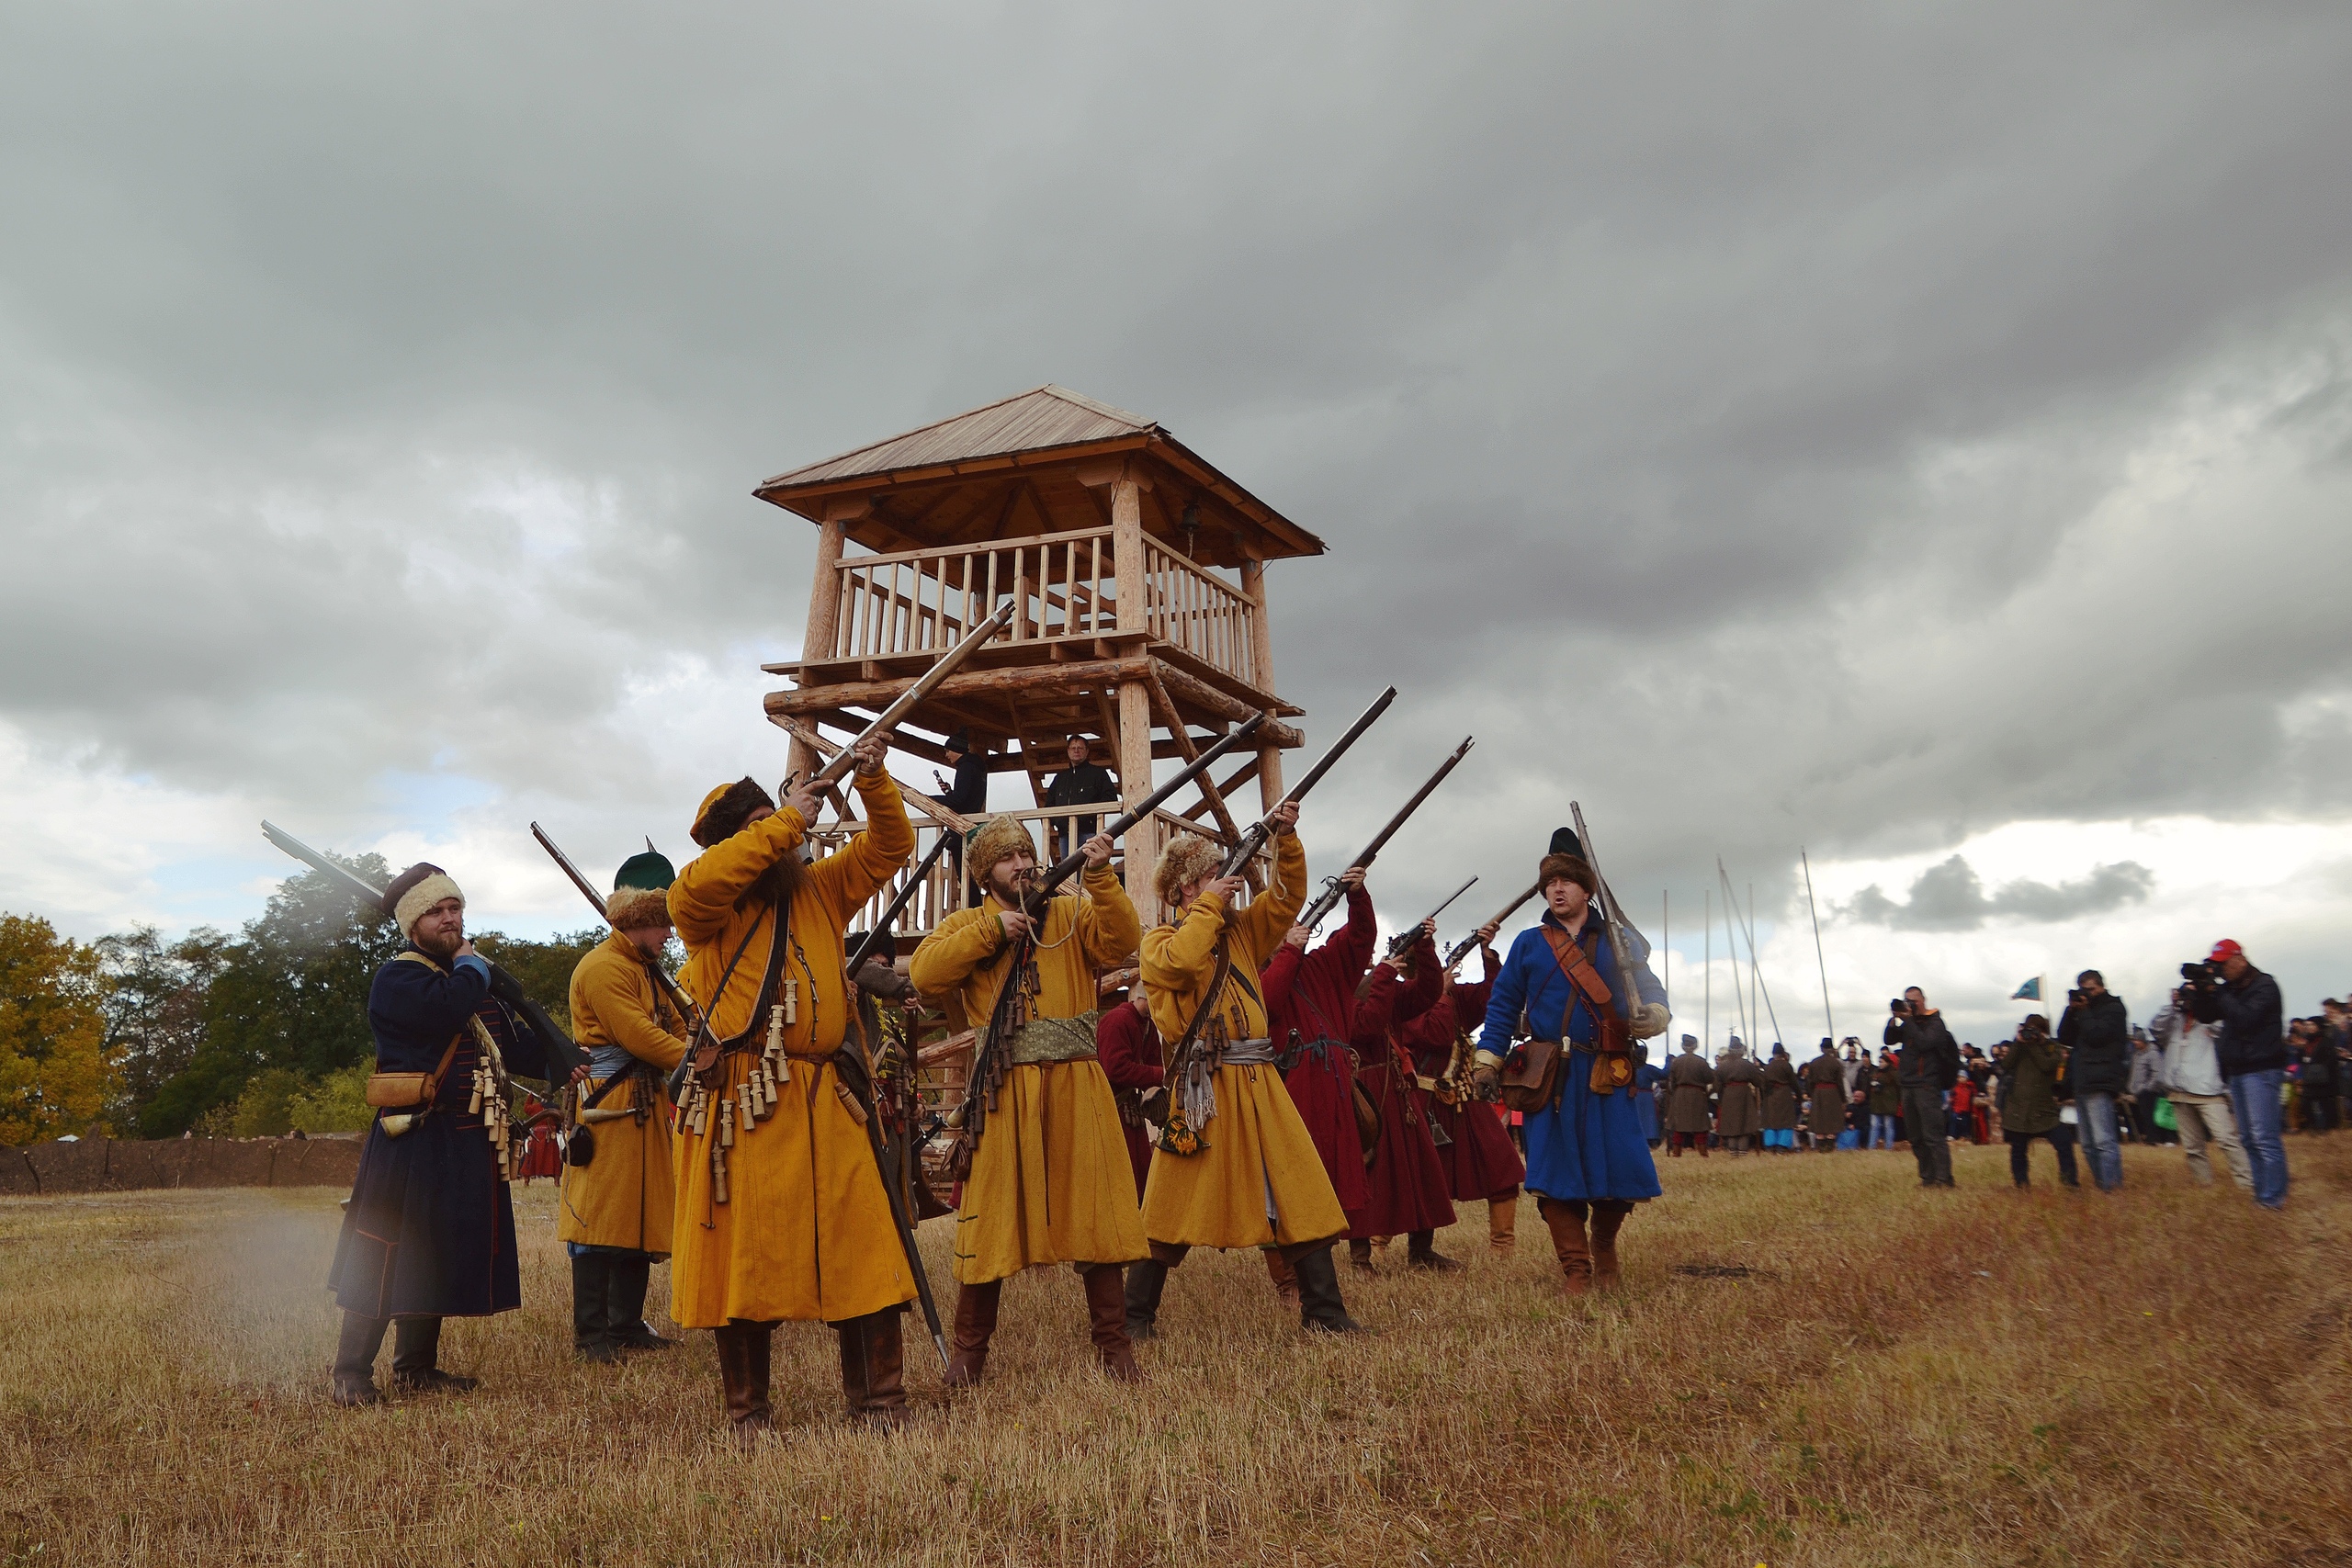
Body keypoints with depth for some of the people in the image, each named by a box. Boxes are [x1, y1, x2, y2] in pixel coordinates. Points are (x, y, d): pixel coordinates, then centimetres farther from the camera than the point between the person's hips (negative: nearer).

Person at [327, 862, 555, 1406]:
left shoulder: (479, 981, 17)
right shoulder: (397, 978, -8)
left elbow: (515, 1048, 16)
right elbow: (447, 1009, -28)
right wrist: (472, 966, -9)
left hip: (469, 1146, 8)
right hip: (414, 1141, -8)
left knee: (436, 1258, 14)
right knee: (385, 1257, -4)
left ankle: (416, 1367, 25)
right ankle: (351, 1375, 7)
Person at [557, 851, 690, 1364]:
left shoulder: (645, 970, 20)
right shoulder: (603, 967, -12)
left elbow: (674, 1029, 18)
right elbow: (639, 1037, -20)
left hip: (645, 1105, 10)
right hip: (608, 1104, -10)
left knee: (641, 1216, 10)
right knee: (599, 1216, -6)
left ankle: (627, 1325, 18)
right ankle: (591, 1334, 0)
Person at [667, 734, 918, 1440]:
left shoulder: (820, 888, 15)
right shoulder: (708, 907, 1)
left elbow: (889, 847, 17)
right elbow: (696, 884, -22)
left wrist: (874, 782, -1)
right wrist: (788, 823, -15)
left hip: (821, 1102, 4)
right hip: (739, 1105, -3)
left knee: (859, 1246, 1)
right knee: (742, 1253, 4)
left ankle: (878, 1398, 10)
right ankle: (747, 1410, 17)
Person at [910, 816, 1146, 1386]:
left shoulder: (1072, 913, 11)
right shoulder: (966, 924, 11)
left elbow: (1121, 942, -7)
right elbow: (924, 973, -7)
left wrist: (1100, 875, -18)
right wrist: (992, 927, -10)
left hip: (1075, 1087, 1)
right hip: (1003, 1091, 0)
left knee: (1095, 1209, 2)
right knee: (991, 1216, 4)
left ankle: (1112, 1344, 14)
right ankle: (970, 1349, 18)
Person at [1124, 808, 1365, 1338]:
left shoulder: (1241, 931, 18)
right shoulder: (1160, 940, 2)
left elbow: (1287, 897, 13)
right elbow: (1184, 960, -20)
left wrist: (1287, 838, -1)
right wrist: (1209, 904, -9)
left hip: (1257, 1083, 6)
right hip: (1202, 1089, -5)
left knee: (1298, 1194, 3)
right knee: (1177, 1205, -1)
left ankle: (1323, 1311, 10)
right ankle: (1136, 1315, 11)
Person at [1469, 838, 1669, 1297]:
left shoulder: (1618, 942, 10)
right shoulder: (1528, 943, 10)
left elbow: (1649, 991, 6)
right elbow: (1502, 1005, 9)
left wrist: (1653, 1015, -18)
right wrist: (1487, 1061, 2)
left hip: (1607, 1075, 0)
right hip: (1551, 1077, 0)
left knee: (1620, 1169, -3)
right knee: (1558, 1173, -2)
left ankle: (1604, 1247, 24)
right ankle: (1576, 1269, 9)